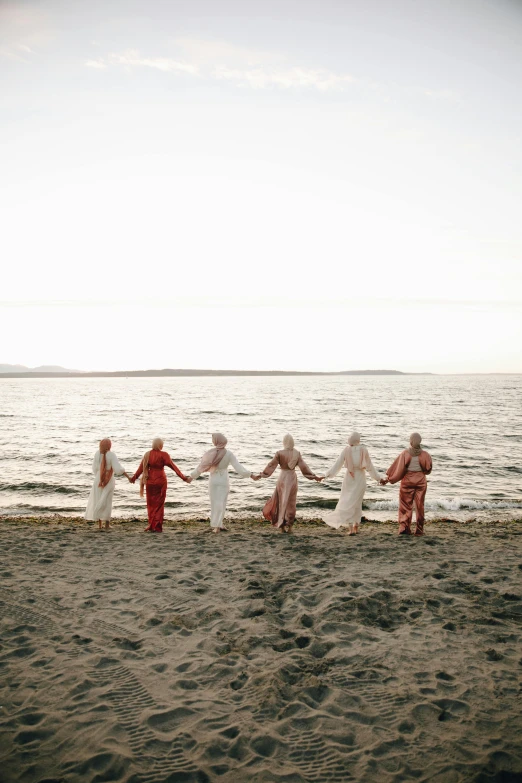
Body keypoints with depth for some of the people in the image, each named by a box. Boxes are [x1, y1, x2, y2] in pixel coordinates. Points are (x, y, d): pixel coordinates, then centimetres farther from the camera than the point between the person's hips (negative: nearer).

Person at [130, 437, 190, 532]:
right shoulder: (163, 455, -10)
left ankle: (151, 526, 17)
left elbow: (141, 467, 9)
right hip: (160, 481, -4)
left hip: (149, 481, 4)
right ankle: (157, 527, 5)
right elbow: (173, 466, -13)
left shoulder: (147, 454, 2)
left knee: (151, 504, 14)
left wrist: (134, 478, 23)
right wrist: (183, 477, -11)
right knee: (159, 504, 5)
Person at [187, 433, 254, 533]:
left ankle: (217, 524, 12)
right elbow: (238, 467, -13)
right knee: (221, 503, 6)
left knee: (215, 503, 12)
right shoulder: (229, 454, -11)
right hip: (224, 481, -1)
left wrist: (192, 476, 12)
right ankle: (217, 525, 0)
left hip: (213, 480, 1)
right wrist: (249, 474, -5)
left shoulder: (210, 453, -9)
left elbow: (201, 466, -2)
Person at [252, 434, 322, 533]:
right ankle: (288, 526, 12)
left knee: (281, 502, 11)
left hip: (282, 479, -2)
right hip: (292, 478, 2)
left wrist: (260, 475, -6)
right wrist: (314, 476, 3)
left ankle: (280, 526, 12)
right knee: (290, 503, 12)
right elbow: (304, 467, -4)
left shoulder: (279, 453, -11)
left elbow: (271, 466, -11)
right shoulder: (297, 453, -4)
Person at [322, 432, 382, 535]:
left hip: (349, 478, -1)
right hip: (360, 479, 1)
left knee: (348, 503, 5)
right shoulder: (364, 450, -6)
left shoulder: (346, 450, -8)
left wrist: (327, 475, -2)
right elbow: (369, 466, 0)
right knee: (357, 502, 16)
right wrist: (377, 477, 12)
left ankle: (350, 528, -7)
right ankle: (356, 526, 22)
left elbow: (337, 464, -8)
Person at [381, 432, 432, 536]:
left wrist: (387, 478, -3)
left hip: (407, 480, -1)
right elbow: (428, 469, -2)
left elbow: (397, 467, -9)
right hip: (421, 481, 1)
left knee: (406, 505, 6)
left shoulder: (405, 453, -9)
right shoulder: (424, 454, -6)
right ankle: (419, 530, 13)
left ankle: (404, 529, -1)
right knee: (419, 506, 9)